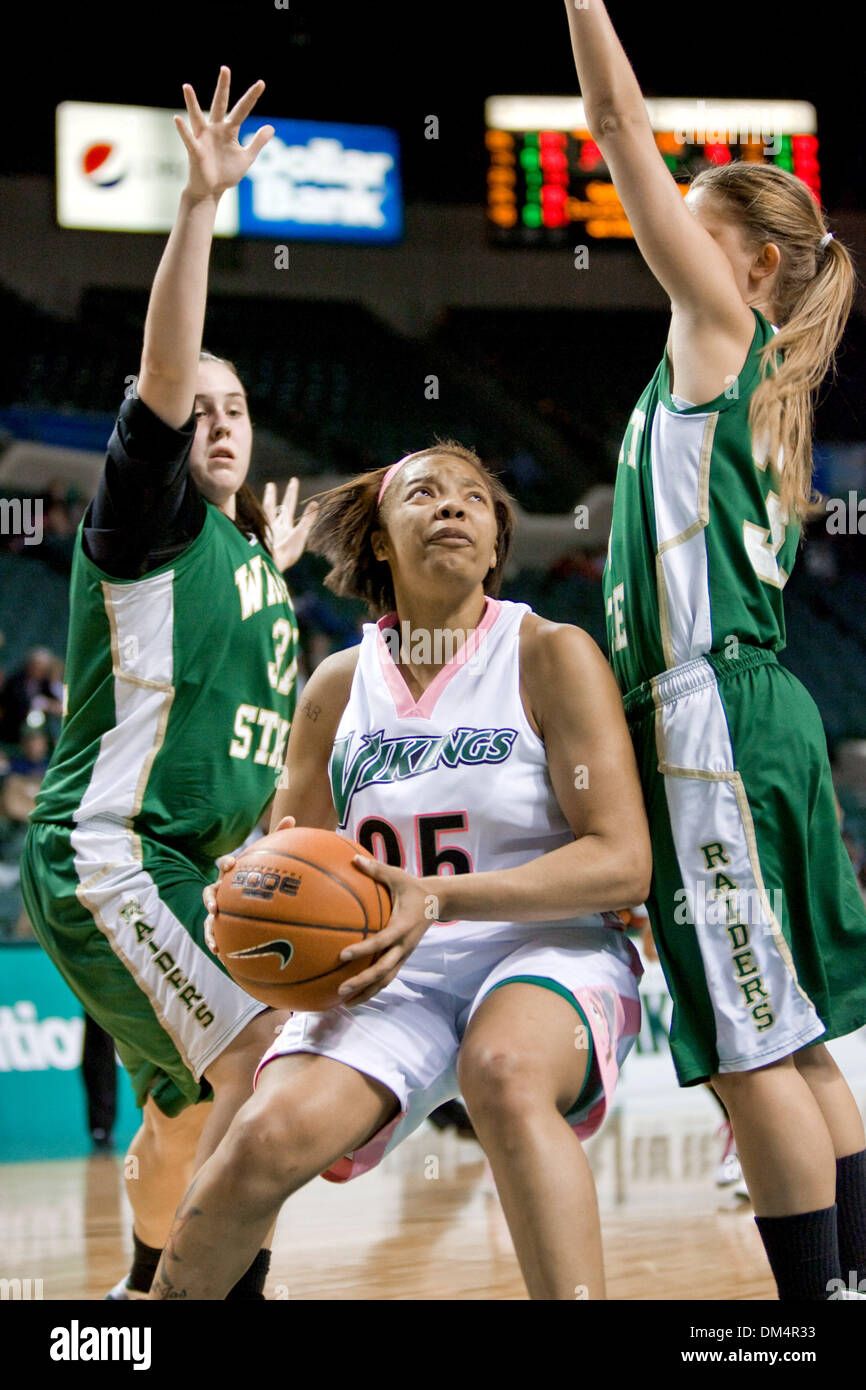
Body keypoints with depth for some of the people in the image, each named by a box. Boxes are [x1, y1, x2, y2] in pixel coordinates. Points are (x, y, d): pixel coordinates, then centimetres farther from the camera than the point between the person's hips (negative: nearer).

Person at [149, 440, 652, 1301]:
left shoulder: (550, 656, -5)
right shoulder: (340, 687, 8)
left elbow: (623, 862, -12)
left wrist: (440, 899, -24)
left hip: (548, 950, -3)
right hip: (392, 975, 3)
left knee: (502, 1072, -39)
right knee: (273, 1135, -23)